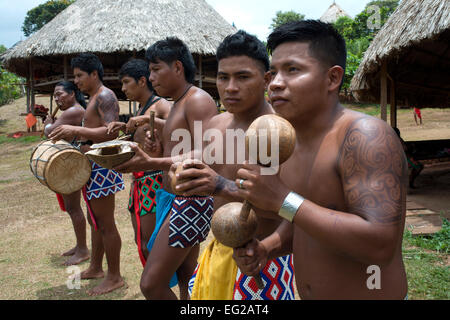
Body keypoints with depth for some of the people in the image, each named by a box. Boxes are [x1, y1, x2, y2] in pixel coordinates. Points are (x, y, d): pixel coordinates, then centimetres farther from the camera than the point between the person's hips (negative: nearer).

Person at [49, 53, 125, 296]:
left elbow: (112, 132, -26)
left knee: (105, 225, -2)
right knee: (95, 220, 20)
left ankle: (114, 277, 10)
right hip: (92, 165, 11)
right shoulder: (94, 98, 19)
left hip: (101, 166, -11)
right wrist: (73, 134, 13)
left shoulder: (105, 97, -13)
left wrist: (76, 130, -33)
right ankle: (95, 268, 34)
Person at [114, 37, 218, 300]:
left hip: (190, 202, -10)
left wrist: (151, 163, -29)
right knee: (186, 277, 18)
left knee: (151, 284, -8)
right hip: (174, 198, 10)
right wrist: (160, 147, 4)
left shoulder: (198, 100, -13)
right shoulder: (178, 104, 18)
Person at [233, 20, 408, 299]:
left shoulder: (365, 136, -23)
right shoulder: (291, 143, 1)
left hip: (368, 293, -6)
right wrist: (266, 248, -7)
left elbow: (380, 245, -31)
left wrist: (282, 200, -29)